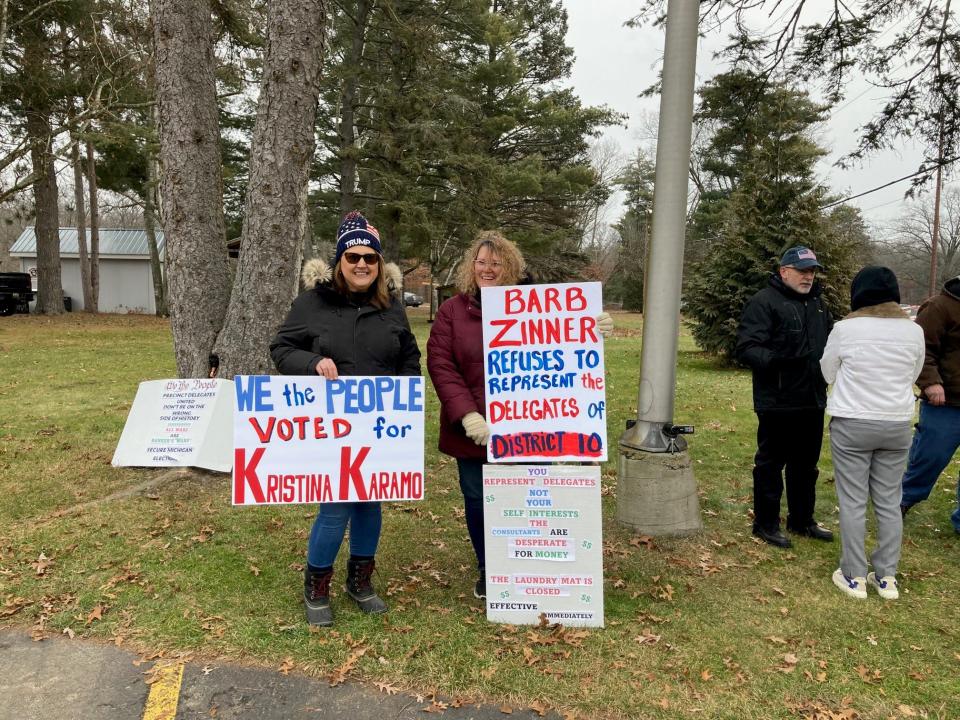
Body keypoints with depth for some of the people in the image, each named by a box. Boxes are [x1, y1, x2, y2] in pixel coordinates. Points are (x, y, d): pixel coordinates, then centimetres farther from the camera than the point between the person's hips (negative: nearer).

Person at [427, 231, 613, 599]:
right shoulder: (452, 311, 1)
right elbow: (440, 365, -7)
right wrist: (467, 415, -18)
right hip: (473, 430, 1)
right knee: (478, 502, 12)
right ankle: (487, 571, 34)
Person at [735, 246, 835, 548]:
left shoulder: (817, 302, 15)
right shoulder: (764, 302, -12)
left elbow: (829, 340, 29)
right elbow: (746, 348, -21)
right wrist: (774, 359, -37)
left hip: (812, 400, 8)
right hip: (777, 402, -8)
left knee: (806, 464, 18)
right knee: (770, 464, 4)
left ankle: (802, 519, 33)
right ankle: (765, 524, 17)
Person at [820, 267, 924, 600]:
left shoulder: (846, 328, -10)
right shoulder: (914, 330, -1)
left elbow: (828, 373, 1)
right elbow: (912, 376, 12)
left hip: (852, 425, -3)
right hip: (897, 424, 3)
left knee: (853, 502, 5)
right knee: (889, 503, 12)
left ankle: (854, 577, 12)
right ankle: (886, 576, 19)